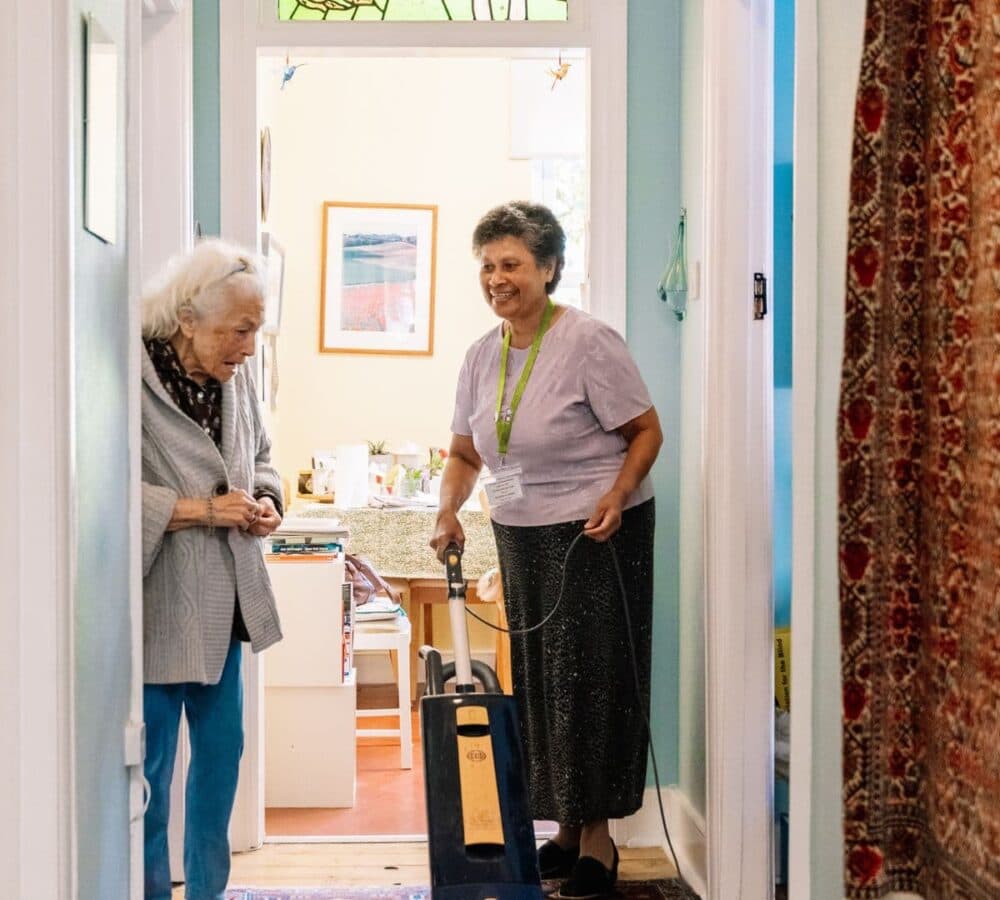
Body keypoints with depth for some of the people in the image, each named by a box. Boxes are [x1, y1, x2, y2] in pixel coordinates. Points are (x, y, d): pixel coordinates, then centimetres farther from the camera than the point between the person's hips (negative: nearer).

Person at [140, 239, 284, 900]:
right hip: (160, 605, -7)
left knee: (222, 748, 16)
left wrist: (266, 500, 0)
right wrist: (202, 509, -22)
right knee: (151, 765, 2)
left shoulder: (237, 377, 3)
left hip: (223, 604, 8)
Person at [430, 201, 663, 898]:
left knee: (590, 678, -3)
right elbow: (465, 454, 13)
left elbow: (647, 431, -9)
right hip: (521, 537, 7)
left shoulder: (589, 342, -15)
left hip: (596, 535, -7)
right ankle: (565, 829, 24)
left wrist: (617, 494, -24)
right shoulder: (483, 355, 5)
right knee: (536, 678, 11)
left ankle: (597, 838, 9)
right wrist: (449, 511, -4)